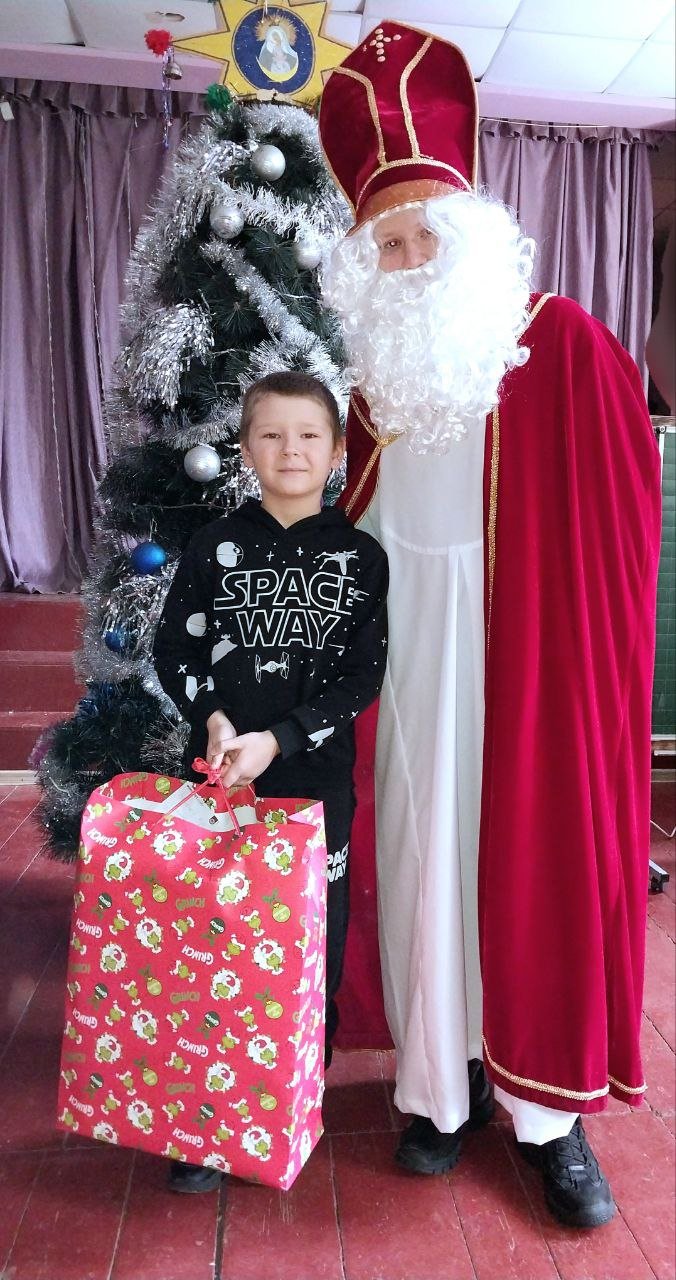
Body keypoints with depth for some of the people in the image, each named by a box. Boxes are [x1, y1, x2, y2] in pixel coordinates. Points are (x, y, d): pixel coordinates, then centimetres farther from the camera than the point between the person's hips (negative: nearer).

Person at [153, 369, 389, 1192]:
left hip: (317, 775, 0)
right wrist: (214, 719, -14)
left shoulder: (361, 557, -1)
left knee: (317, 936, 9)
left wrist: (278, 740, -15)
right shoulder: (215, 547, 1)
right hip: (219, 774, 1)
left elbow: (363, 676, -5)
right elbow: (173, 651, 4)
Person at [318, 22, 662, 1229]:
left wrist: (596, 665, -8)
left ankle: (551, 1109, 24)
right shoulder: (381, 363, 10)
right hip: (407, 646, 4)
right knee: (421, 856, 9)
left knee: (537, 860, 5)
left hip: (523, 648, -4)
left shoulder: (566, 345, -5)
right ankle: (442, 1080, 28)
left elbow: (618, 528, -6)